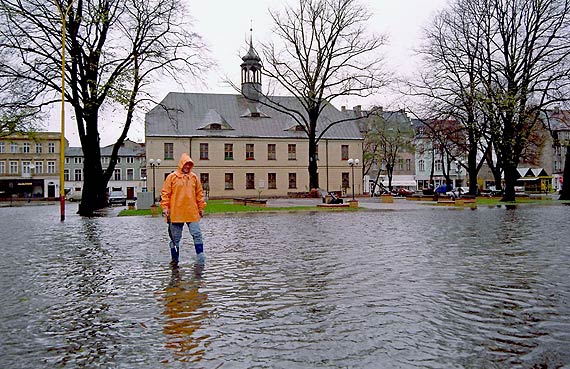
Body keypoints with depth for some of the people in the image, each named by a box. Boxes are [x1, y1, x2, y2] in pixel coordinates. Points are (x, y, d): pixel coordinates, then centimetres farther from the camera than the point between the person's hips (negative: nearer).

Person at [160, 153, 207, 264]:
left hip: (192, 213, 2)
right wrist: (165, 207, -8)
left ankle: (200, 258, 4)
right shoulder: (172, 177, 0)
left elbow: (199, 193, 13)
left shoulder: (194, 177, 8)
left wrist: (201, 207, 10)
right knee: (175, 238, 8)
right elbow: (165, 193, 0)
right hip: (176, 213, -2)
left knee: (197, 235, -1)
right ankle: (175, 258, 21)